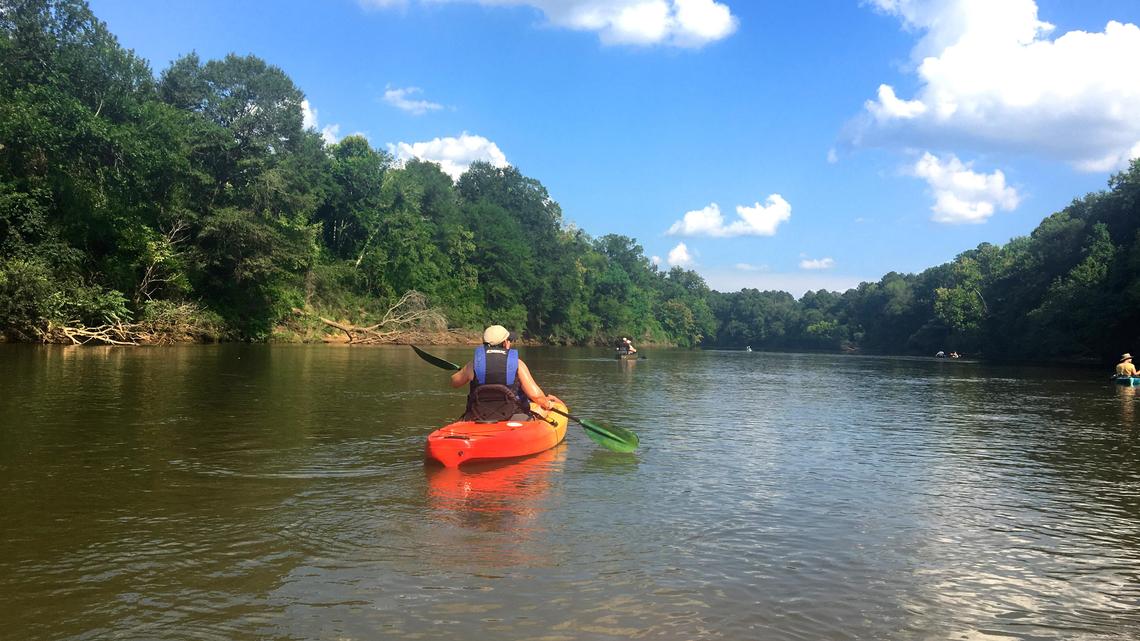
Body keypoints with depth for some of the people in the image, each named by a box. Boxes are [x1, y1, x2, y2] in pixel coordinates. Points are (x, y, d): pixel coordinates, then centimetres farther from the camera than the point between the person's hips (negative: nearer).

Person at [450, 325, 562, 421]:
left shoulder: (475, 362, -3)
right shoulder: (517, 363, -9)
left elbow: (454, 382, 15)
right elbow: (535, 395, -15)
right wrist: (546, 403, 8)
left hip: (479, 421, 2)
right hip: (514, 420, -1)